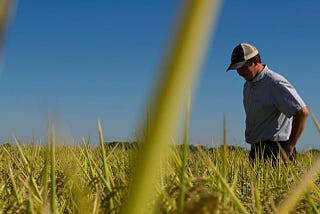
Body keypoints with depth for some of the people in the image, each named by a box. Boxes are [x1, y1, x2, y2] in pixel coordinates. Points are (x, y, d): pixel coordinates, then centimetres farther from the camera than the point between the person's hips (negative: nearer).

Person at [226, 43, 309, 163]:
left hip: (274, 150, -8)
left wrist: (290, 146, -14)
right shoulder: (248, 85, 17)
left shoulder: (275, 83, -12)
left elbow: (302, 112, -17)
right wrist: (254, 150, 15)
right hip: (256, 149, 8)